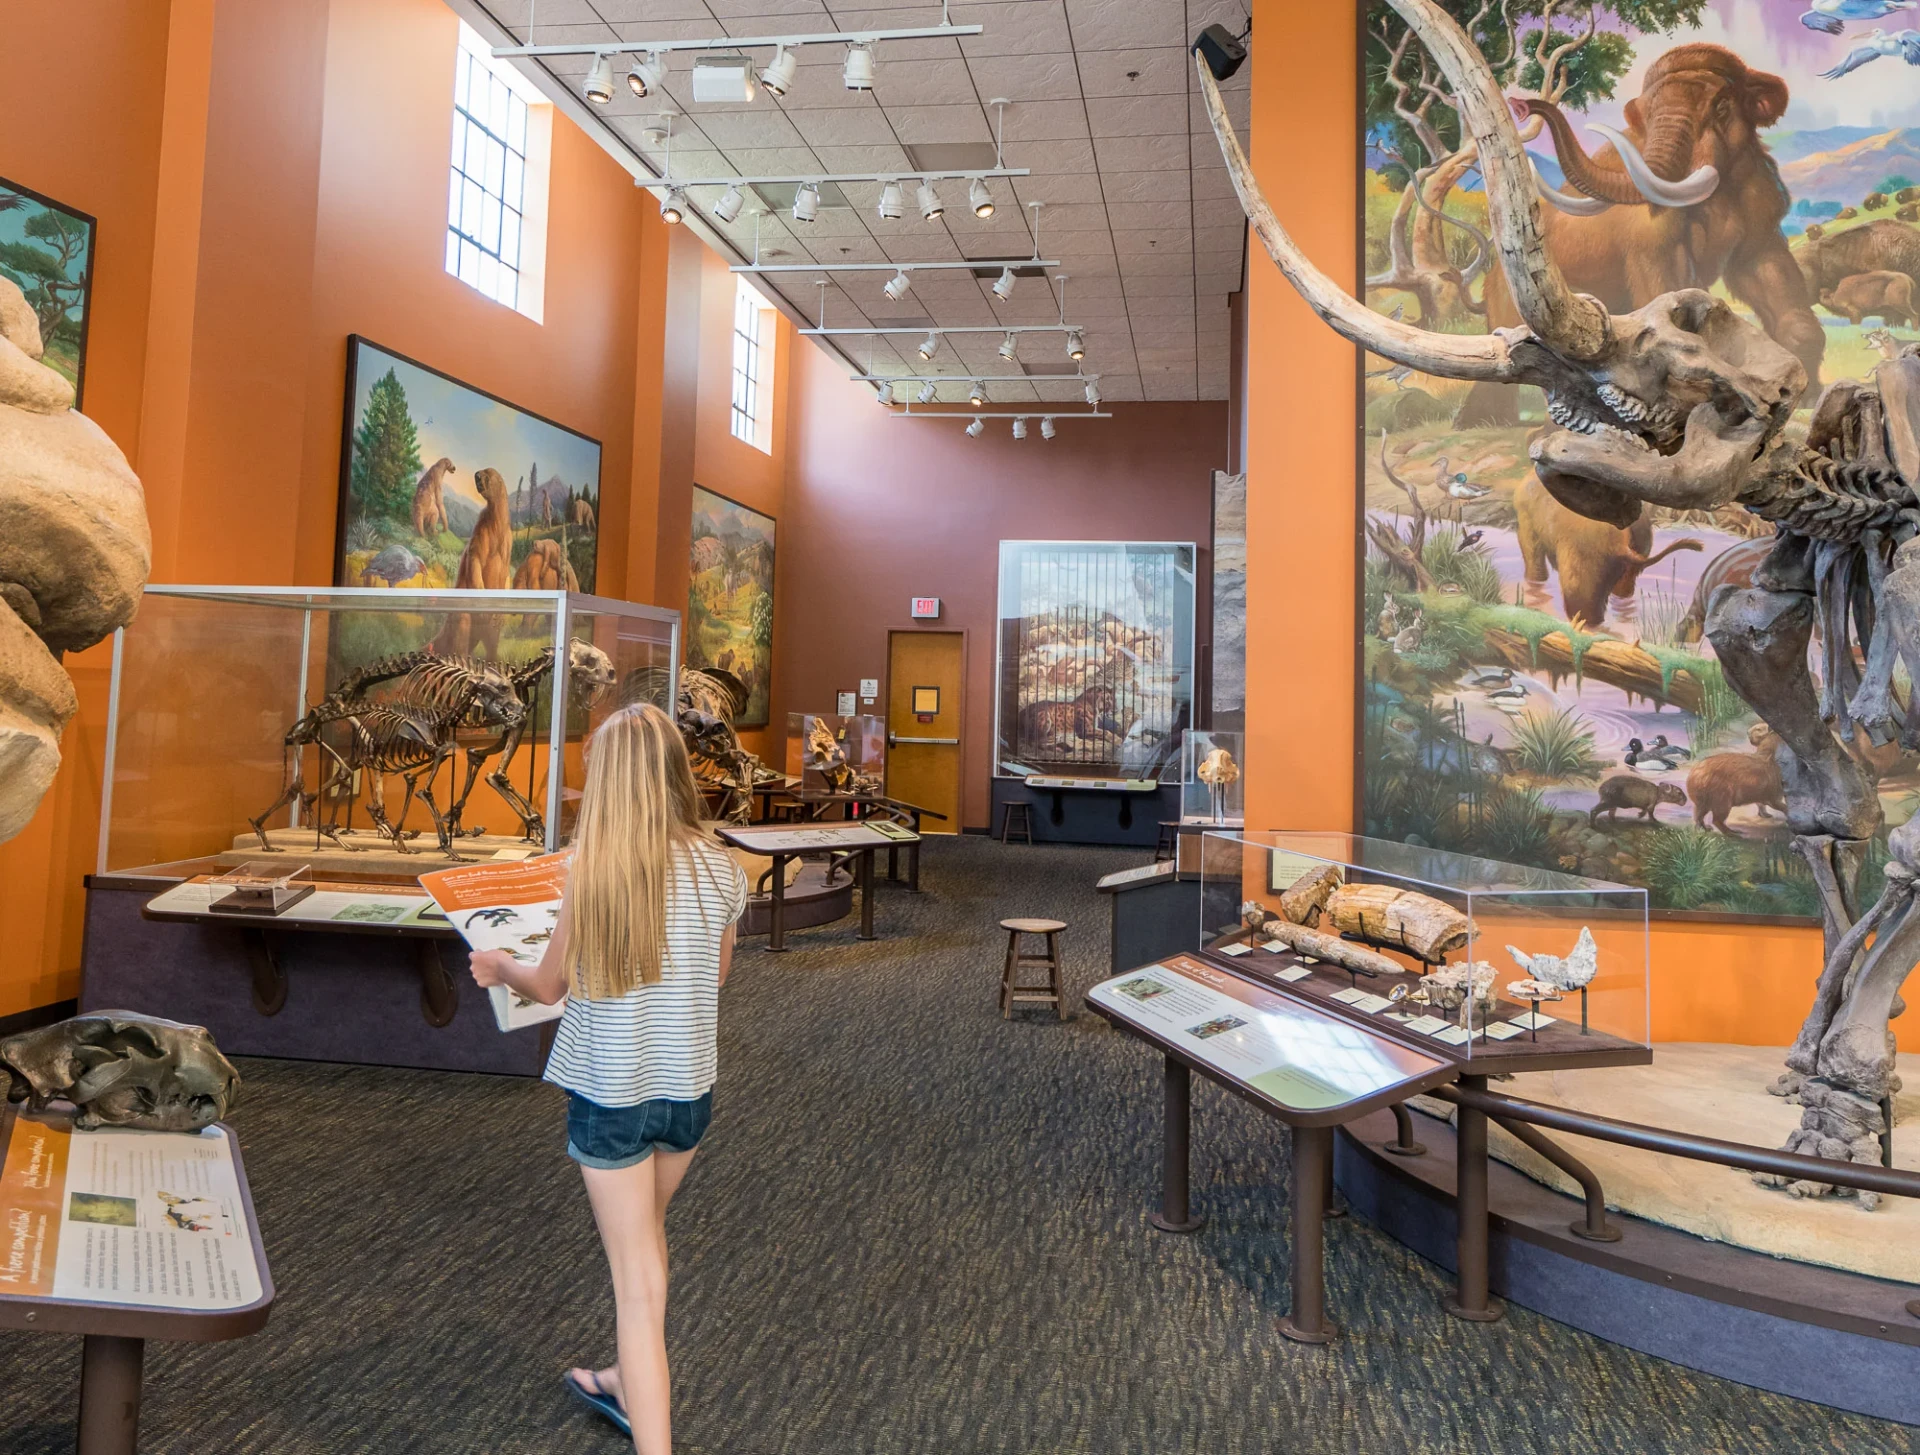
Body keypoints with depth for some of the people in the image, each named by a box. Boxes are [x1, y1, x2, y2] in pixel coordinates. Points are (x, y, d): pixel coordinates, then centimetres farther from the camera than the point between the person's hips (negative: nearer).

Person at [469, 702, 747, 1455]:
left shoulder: (591, 872, -18)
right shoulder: (717, 866, -10)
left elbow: (548, 987, -3)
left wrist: (499, 966, 18)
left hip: (610, 1092, -4)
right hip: (688, 1087, 4)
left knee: (637, 1276, 7)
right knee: (645, 1234, 28)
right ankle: (629, 1385, 48)